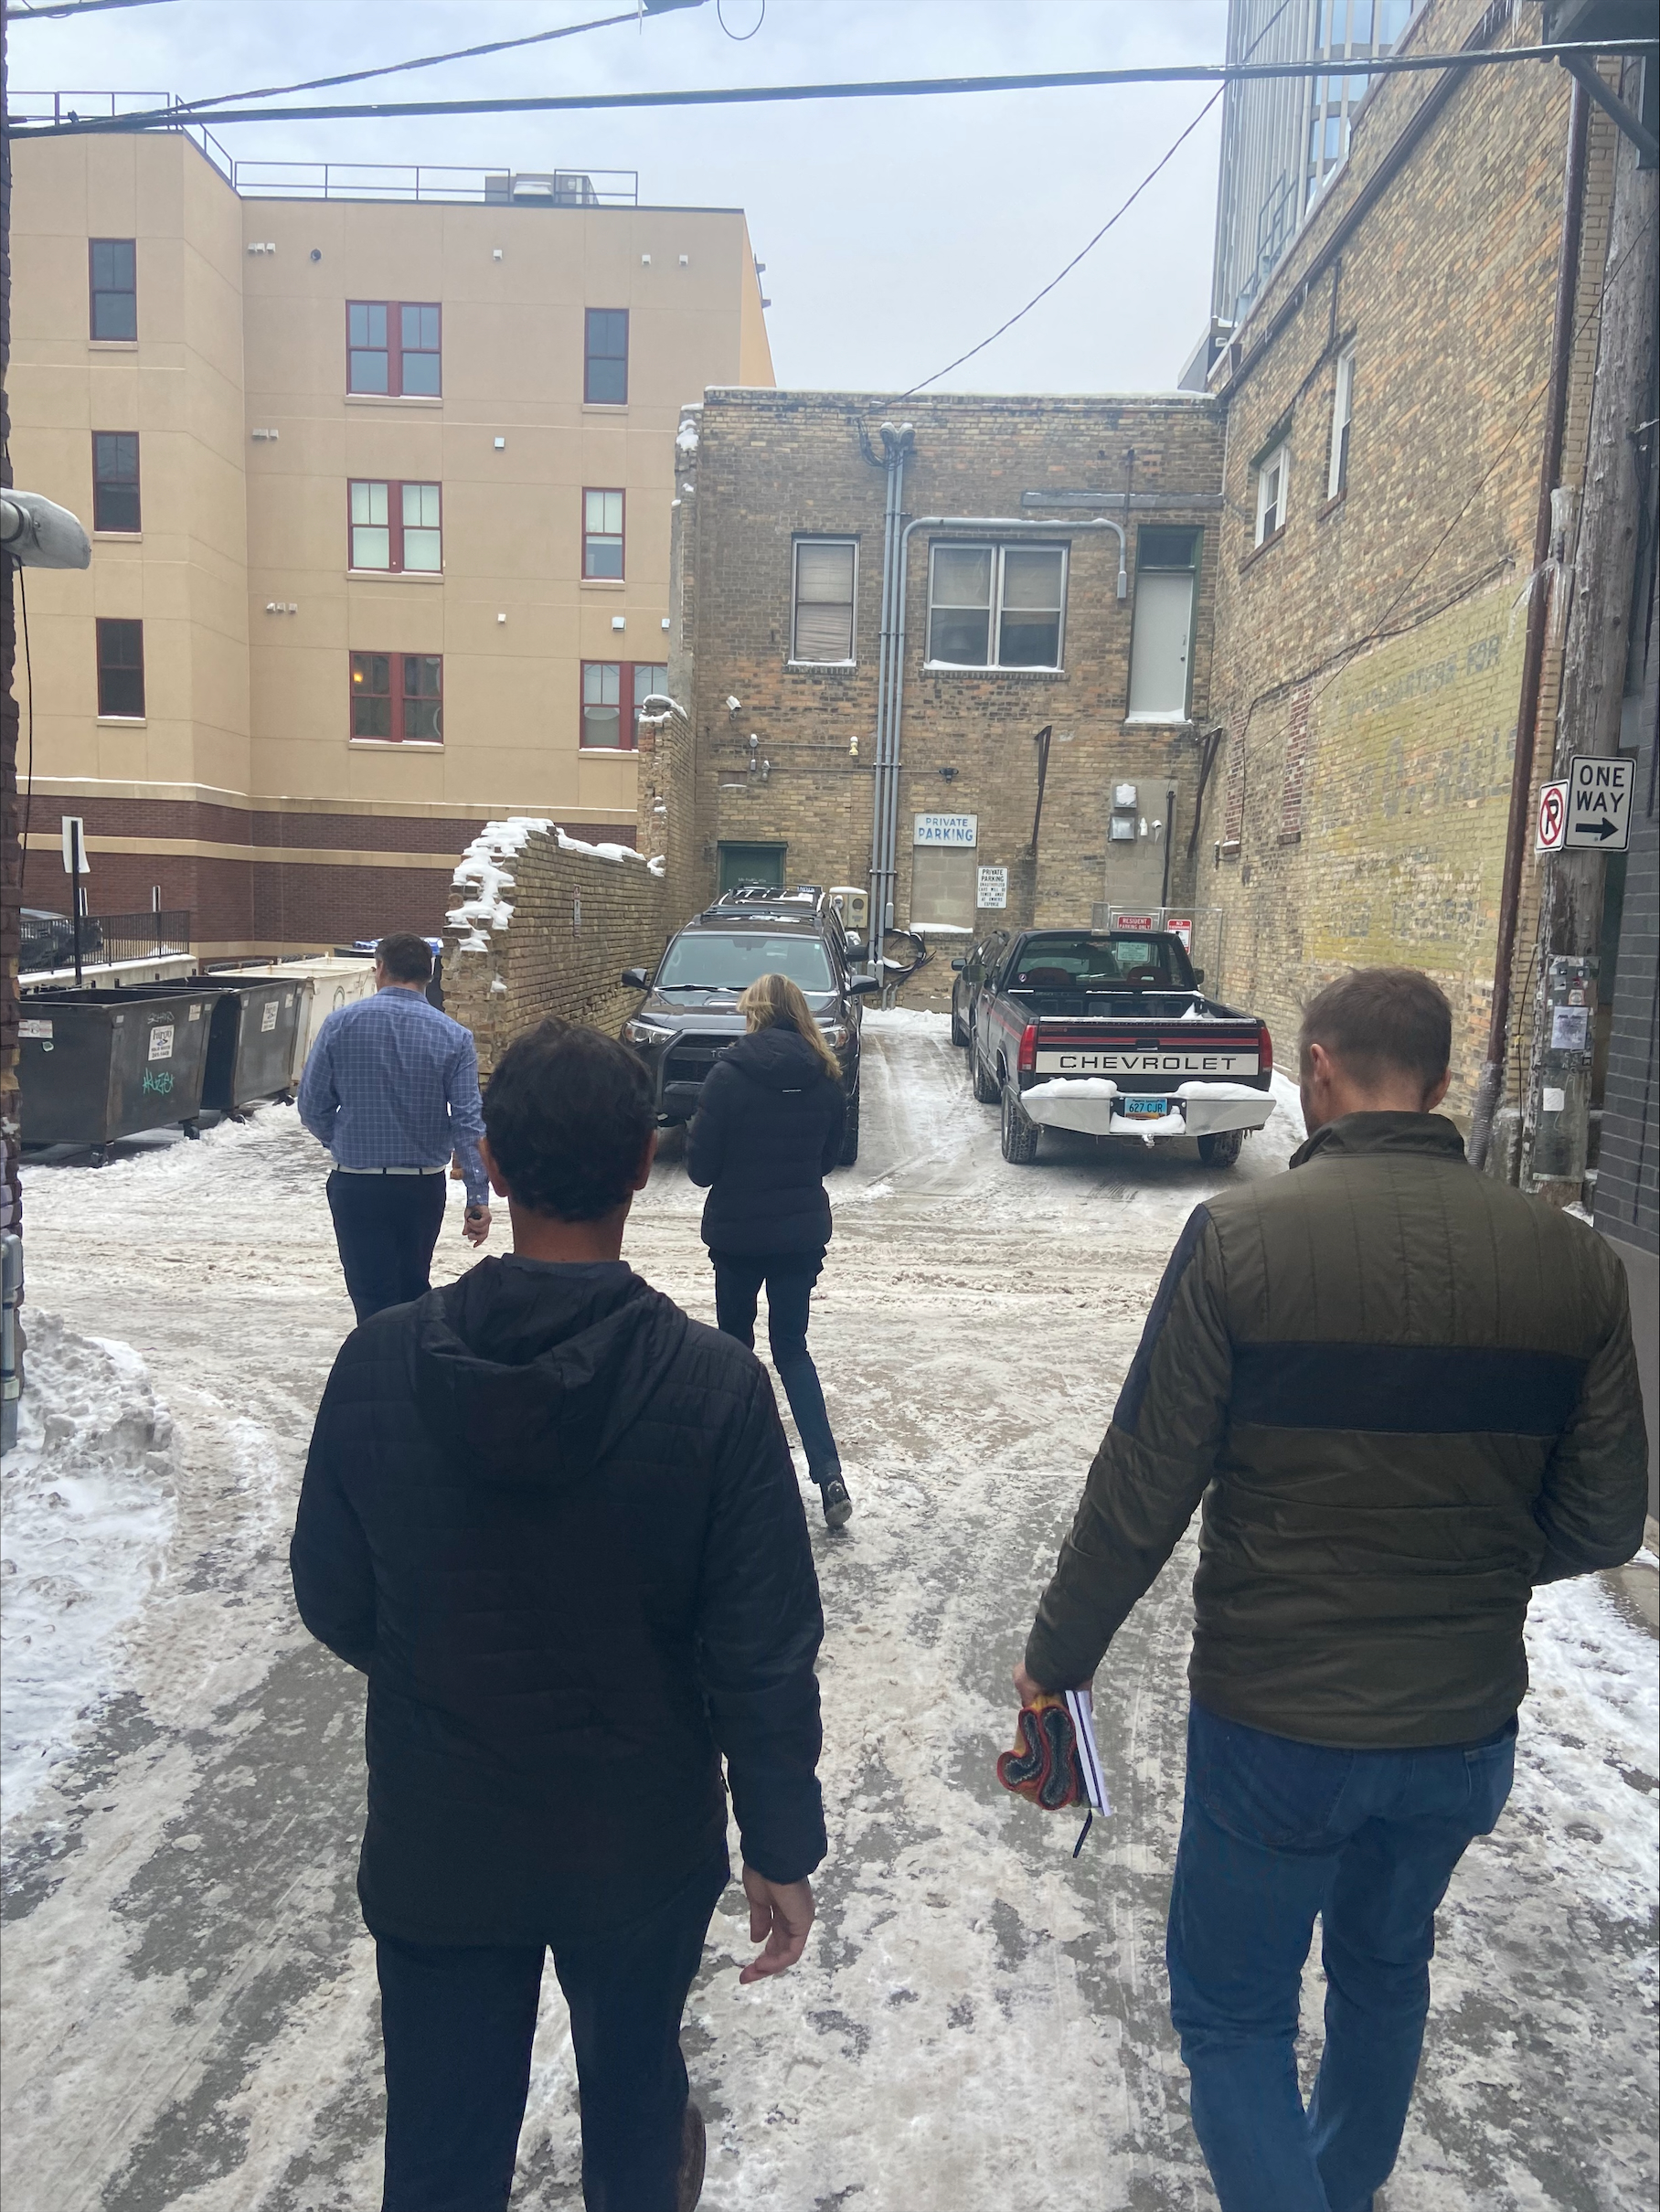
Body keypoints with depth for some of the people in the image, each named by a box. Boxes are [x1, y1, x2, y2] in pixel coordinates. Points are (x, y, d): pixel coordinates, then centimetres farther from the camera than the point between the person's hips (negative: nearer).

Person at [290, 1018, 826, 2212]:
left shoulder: (380, 1363, -17)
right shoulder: (714, 1383, -23)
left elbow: (334, 1603, -4)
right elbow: (765, 1657, -18)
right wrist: (782, 1849, -3)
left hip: (436, 1845, 1)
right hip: (643, 1843, 0)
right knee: (633, 2071, 28)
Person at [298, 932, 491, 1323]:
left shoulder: (341, 1023, -5)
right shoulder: (454, 1037, -5)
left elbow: (312, 1107, -1)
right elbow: (468, 1122, -10)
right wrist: (478, 1197, -7)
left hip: (356, 1185, -2)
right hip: (424, 1187, 2)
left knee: (374, 1300, 3)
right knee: (414, 1291, 21)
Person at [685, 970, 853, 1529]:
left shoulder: (728, 1075, -14)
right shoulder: (825, 1078, -2)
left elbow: (700, 1167, -11)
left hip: (737, 1233, -3)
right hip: (802, 1232, 3)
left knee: (735, 1343, 18)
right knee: (792, 1348, 10)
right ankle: (829, 1475, -4)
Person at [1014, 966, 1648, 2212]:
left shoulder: (1242, 1236, -20)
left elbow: (1145, 1491, -17)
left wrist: (1058, 1657, -2)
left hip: (1276, 1723, -5)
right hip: (1467, 1727, 5)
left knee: (1233, 2010, 18)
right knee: (1386, 1966, 30)